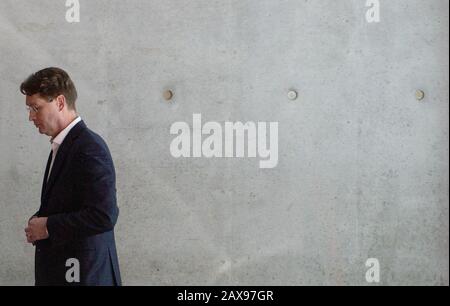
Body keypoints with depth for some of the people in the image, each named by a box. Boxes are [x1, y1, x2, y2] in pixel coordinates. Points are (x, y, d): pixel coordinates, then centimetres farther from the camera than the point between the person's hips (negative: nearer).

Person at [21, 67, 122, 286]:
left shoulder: (89, 148, -17)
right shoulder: (62, 145, 12)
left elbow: (104, 216, -24)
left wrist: (48, 227, -16)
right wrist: (39, 221, 3)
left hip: (84, 273, -9)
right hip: (58, 270, 9)